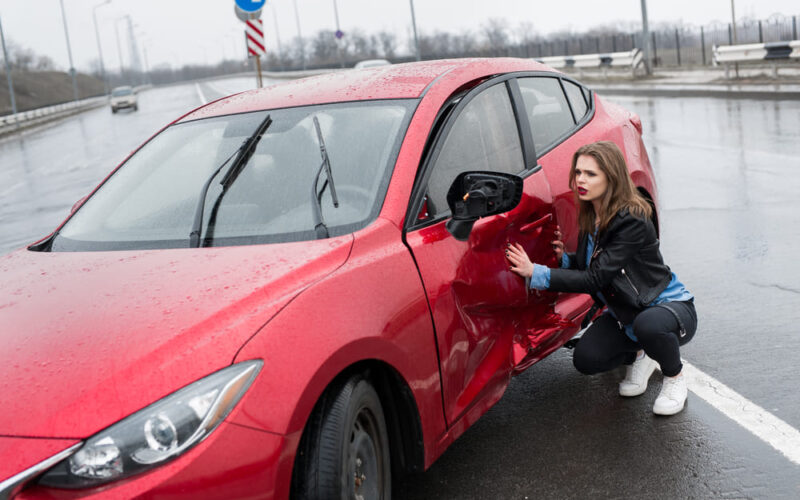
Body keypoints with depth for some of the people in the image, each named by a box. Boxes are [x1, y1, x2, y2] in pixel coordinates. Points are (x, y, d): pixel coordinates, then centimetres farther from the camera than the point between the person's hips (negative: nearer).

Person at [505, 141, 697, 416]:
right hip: (624, 313, 6)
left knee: (647, 323, -40)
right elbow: (586, 268, 9)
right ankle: (637, 355, 17)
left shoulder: (632, 221, -27)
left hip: (670, 306, -6)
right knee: (585, 359, -15)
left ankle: (674, 377, -7)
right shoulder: (590, 217, -3)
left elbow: (595, 279, -32)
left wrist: (535, 273, -36)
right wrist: (564, 257, -13)